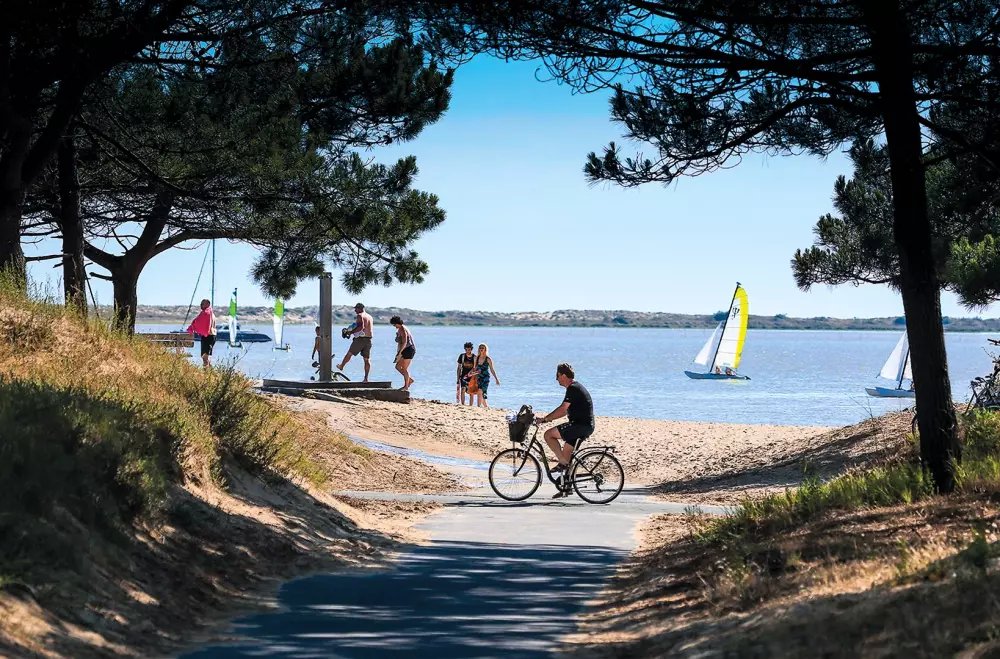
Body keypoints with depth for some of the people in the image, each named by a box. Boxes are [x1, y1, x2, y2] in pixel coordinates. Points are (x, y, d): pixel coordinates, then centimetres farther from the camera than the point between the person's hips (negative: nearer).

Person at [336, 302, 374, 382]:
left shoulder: (360, 316, -9)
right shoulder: (370, 317, 17)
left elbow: (361, 327, -24)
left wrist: (351, 332, -15)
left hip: (360, 339, -7)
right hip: (368, 340, 7)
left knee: (349, 354, 14)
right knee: (367, 359, 4)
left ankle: (341, 366, 32)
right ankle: (366, 378, 2)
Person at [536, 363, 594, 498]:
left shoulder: (573, 388, -13)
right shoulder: (576, 387, 19)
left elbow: (562, 410, -21)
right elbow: (565, 410, 23)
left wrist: (545, 419, -15)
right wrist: (547, 418, 17)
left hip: (581, 425, -10)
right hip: (585, 426, 10)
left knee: (548, 435, -12)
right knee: (566, 454, 13)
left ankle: (563, 463, -9)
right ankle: (565, 487, 17)